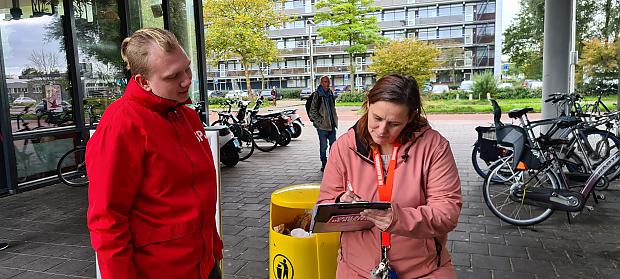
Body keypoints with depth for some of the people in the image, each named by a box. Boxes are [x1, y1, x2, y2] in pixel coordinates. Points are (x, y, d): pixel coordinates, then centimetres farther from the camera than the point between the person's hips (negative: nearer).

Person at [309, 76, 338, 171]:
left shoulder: (330, 94, 12)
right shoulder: (317, 95, -8)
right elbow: (312, 110, -8)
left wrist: (335, 119, 14)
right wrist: (319, 121, -12)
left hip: (332, 124, 6)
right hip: (322, 125, -6)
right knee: (323, 146, 0)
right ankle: (324, 164, 12)